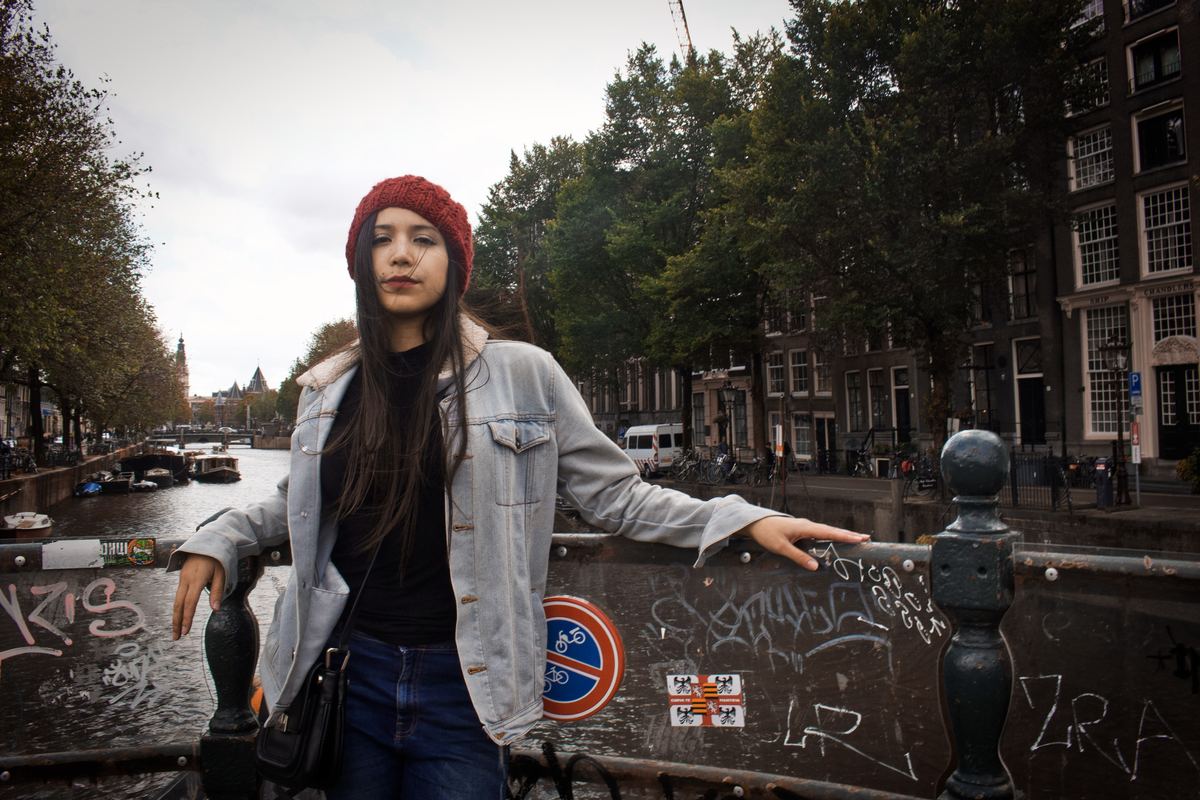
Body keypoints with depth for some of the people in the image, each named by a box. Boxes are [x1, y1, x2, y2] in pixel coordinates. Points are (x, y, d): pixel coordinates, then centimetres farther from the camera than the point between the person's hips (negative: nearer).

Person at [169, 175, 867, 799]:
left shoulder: (522, 374, -5)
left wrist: (742, 520, -11)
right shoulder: (331, 390, 6)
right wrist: (217, 541, 8)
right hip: (351, 674, 3)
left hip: (466, 690, -3)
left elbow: (614, 494, -3)